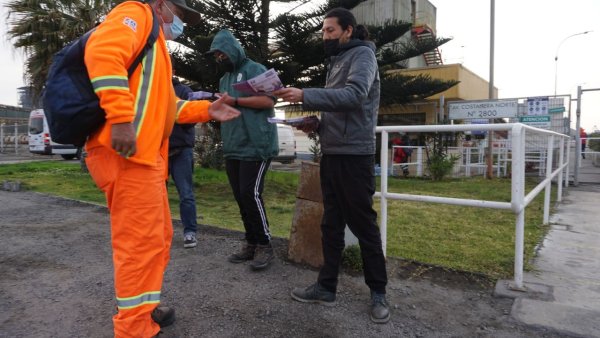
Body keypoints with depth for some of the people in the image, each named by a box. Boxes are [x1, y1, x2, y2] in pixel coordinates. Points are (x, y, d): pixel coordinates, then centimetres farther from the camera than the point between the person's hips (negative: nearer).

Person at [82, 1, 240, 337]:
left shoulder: (156, 44, 31)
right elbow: (103, 51, -20)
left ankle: (144, 311, 29)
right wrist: (121, 118, -28)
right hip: (127, 151, -10)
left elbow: (165, 104, 29)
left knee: (159, 236, 16)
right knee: (142, 243, -7)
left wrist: (206, 110, 18)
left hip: (146, 154, 10)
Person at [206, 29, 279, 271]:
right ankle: (251, 243, 17)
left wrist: (235, 101, -15)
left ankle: (264, 245, 2)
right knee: (240, 197, 7)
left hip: (255, 146, -8)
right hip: (233, 148, 8)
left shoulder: (254, 69, -1)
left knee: (251, 194, -12)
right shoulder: (224, 79, 23)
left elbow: (269, 100, -14)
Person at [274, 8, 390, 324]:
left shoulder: (362, 54, -4)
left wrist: (305, 95, -30)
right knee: (331, 224, 10)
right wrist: (317, 125, 5)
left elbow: (354, 95, -24)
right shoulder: (337, 61, 21)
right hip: (331, 154, 8)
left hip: (354, 155, -8)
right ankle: (326, 286, 20)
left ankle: (378, 292, 15)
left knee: (363, 224, 0)